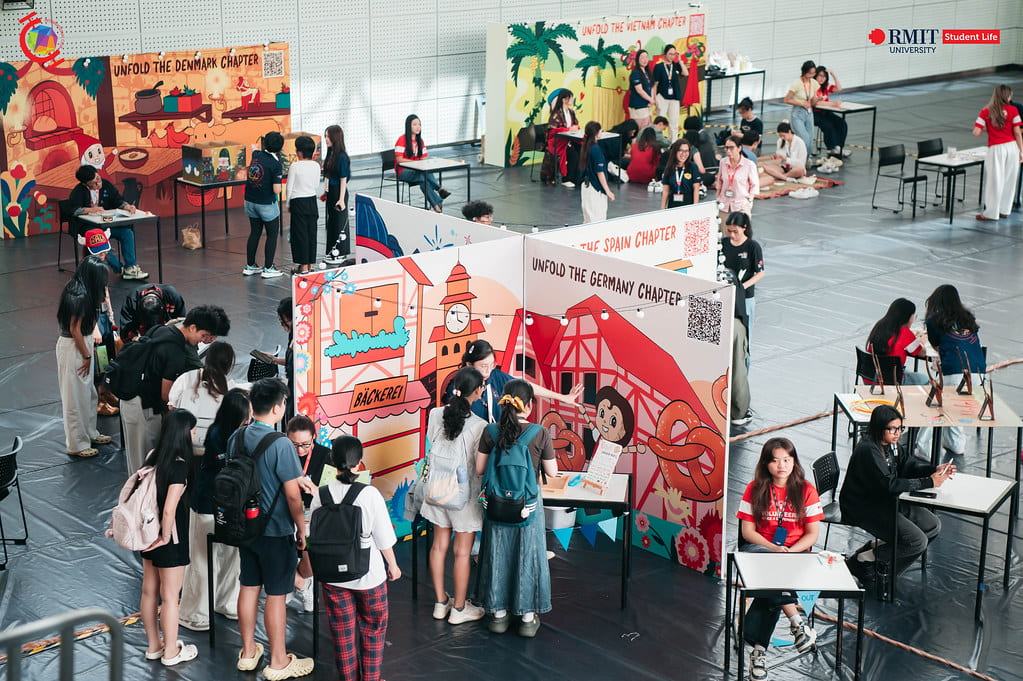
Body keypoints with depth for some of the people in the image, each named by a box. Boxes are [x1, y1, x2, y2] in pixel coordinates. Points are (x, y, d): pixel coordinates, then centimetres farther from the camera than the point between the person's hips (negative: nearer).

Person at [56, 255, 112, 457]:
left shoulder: (76, 289, 3)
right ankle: (77, 444, 13)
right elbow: (75, 330, -22)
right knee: (76, 396, 2)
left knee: (88, 393, 22)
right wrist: (87, 356, -13)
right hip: (73, 348, -10)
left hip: (83, 344, 10)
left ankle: (89, 433, 36)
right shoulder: (79, 297, -26)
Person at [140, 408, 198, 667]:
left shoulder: (153, 456, -2)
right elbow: (169, 509, -28)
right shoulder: (179, 465, -25)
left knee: (149, 590, 19)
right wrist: (165, 537, -12)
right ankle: (171, 652, 22)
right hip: (170, 535, -8)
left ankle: (154, 645, 35)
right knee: (170, 596, 8)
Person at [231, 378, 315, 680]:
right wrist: (301, 529, -5)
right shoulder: (280, 445, -23)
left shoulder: (237, 437, -1)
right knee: (276, 594, 4)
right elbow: (293, 495, -20)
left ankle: (248, 652, 30)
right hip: (276, 531, -7)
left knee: (249, 587, 17)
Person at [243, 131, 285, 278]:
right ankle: (268, 269, 9)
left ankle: (250, 266, 24)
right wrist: (279, 184, -3)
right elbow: (276, 190, -22)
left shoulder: (256, 154, -3)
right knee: (272, 234, 8)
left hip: (250, 201, 6)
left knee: (255, 233, 18)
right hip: (266, 204, -6)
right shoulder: (276, 164, -20)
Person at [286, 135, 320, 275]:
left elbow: (290, 187, -9)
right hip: (312, 200, 5)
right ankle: (311, 263, 15)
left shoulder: (295, 166, -14)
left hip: (298, 202, -5)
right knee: (311, 233, 10)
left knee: (300, 234, 1)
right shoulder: (316, 165, 0)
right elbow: (316, 185, 9)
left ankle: (304, 266, 1)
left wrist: (288, 204, 2)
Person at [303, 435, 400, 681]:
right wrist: (393, 566, 6)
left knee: (343, 633, 15)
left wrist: (308, 566, 18)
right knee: (373, 631, 17)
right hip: (369, 576, -2)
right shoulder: (369, 494, -18)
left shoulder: (322, 494, -10)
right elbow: (384, 540, -11)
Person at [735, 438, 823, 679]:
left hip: (795, 552, 0)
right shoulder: (755, 489, 5)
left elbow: (812, 534, 3)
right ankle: (797, 621, -38)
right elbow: (747, 531, 2)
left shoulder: (806, 490, 4)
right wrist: (773, 549, -15)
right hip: (760, 548, 0)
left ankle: (758, 648, -31)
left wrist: (788, 552, -14)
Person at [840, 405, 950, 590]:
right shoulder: (868, 450, -26)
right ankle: (861, 560, -4)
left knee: (933, 526, 8)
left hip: (886, 501, 10)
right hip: (864, 508, -10)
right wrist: (929, 482, -28)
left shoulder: (891, 443, 4)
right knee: (917, 541, -17)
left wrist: (935, 470, -10)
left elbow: (907, 465, 10)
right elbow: (889, 485, -30)